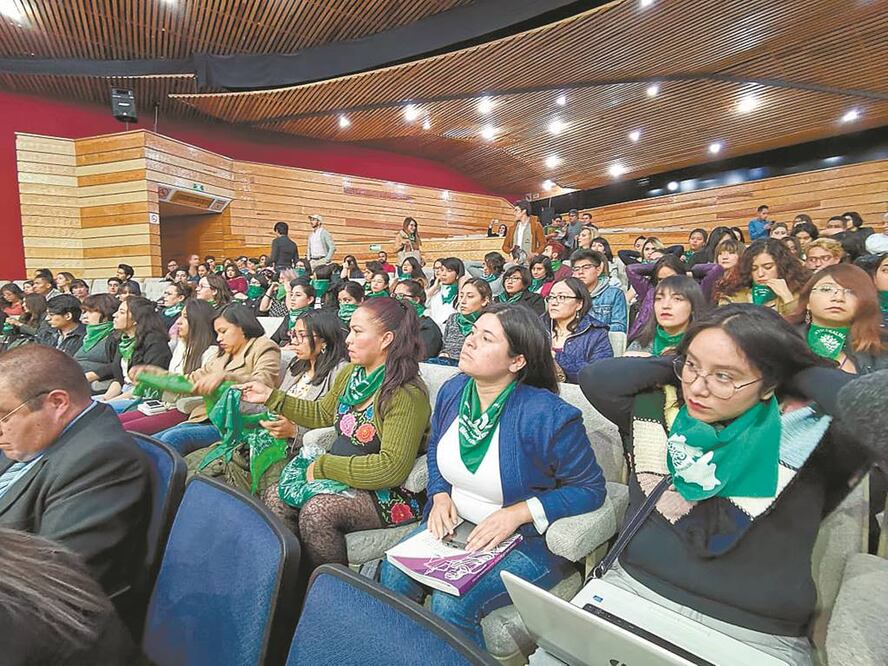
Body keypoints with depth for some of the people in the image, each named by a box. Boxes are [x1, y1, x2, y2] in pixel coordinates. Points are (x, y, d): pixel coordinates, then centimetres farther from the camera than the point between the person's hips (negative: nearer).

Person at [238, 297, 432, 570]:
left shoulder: (407, 395, -22)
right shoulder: (350, 374, 4)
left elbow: (391, 468, -26)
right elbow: (321, 413, 20)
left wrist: (325, 465, -18)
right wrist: (270, 396, 13)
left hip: (386, 496, -8)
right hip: (341, 478, 8)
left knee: (316, 512, -28)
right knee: (276, 496, -7)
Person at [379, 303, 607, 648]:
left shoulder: (547, 415, -24)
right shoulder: (452, 390, -4)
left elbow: (590, 488, -14)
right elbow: (435, 448, 15)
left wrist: (517, 513, -22)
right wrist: (440, 495, -4)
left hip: (526, 540, -5)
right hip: (453, 523, 6)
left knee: (451, 603, -24)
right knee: (393, 574, -13)